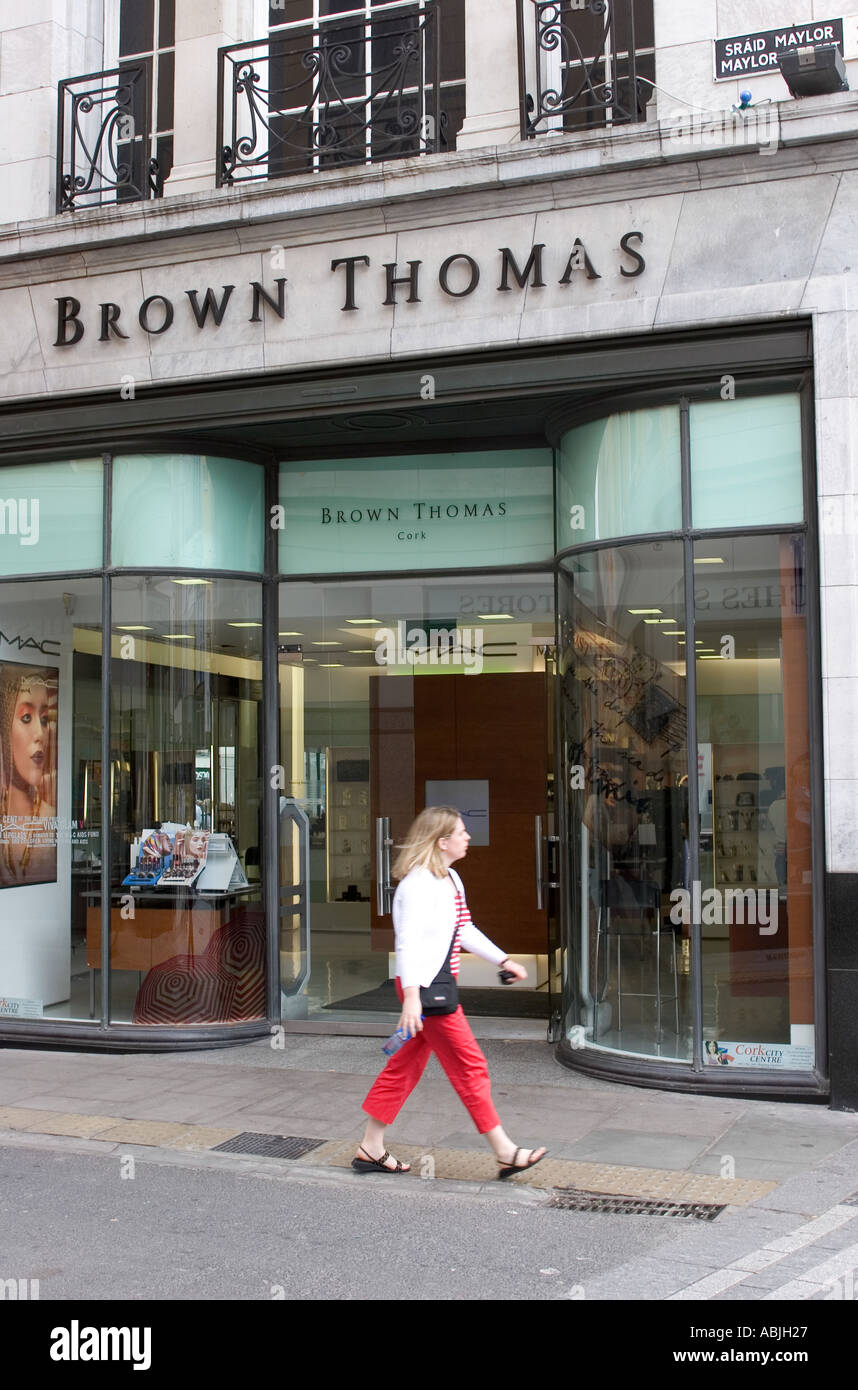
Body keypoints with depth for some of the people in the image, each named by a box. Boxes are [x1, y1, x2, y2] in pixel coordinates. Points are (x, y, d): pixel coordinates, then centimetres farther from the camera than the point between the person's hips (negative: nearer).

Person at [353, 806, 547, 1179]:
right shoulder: (419, 883, -18)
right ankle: (505, 1153, 7)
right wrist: (411, 995, -31)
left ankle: (371, 1148, 21)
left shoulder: (450, 879, 14)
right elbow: (408, 942, -25)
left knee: (406, 1065, 13)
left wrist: (503, 960, 26)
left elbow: (465, 931, 24)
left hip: (437, 984, 10)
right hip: (423, 986, -10)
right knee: (470, 1066, -2)